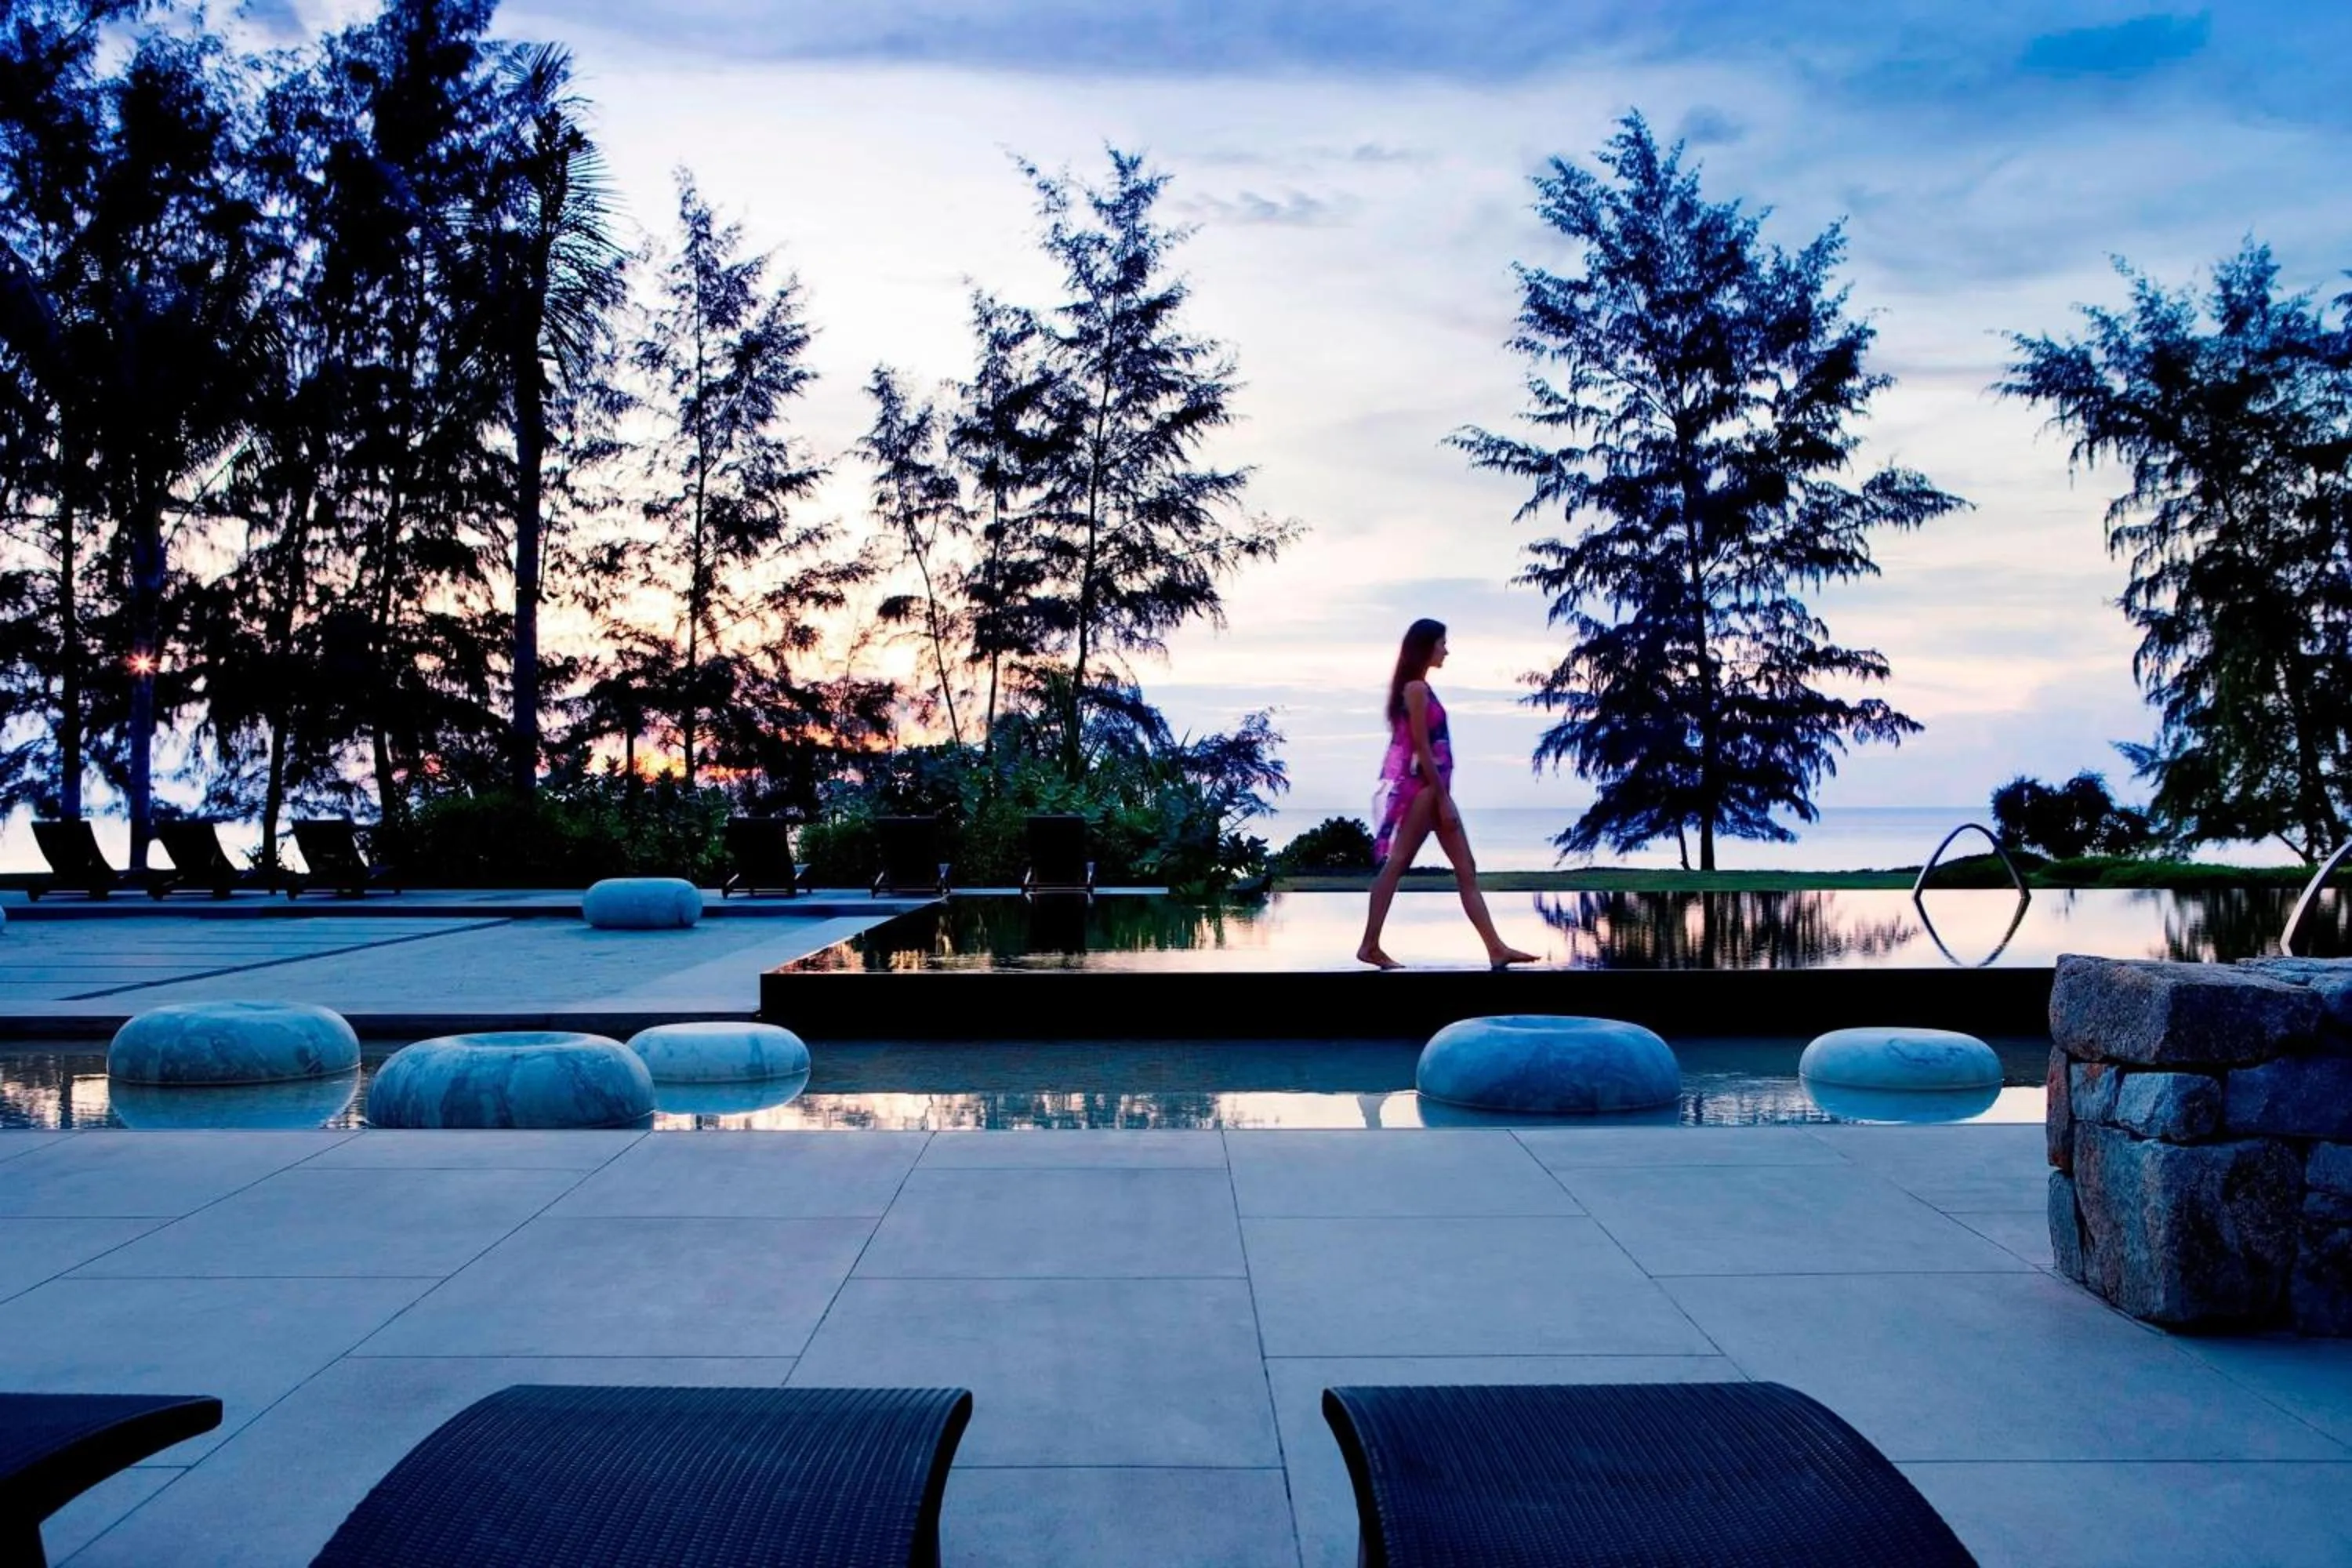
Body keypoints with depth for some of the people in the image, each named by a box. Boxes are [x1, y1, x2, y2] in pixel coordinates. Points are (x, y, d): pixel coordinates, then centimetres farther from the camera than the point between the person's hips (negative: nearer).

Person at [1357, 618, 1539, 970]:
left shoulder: (1419, 688, 17)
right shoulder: (1416, 689, -12)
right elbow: (1421, 749, -17)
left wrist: (1443, 797, 17)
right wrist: (1443, 799, -16)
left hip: (1431, 788, 10)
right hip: (1420, 786, -10)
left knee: (1467, 871, 5)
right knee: (1396, 865, -5)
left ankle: (1497, 948, 4)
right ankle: (1370, 946, -1)